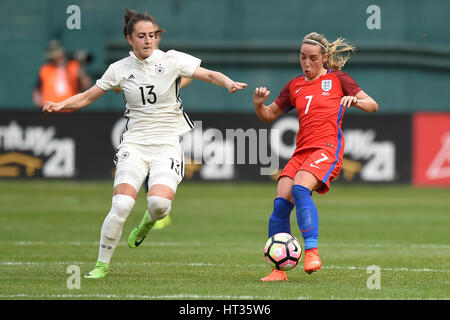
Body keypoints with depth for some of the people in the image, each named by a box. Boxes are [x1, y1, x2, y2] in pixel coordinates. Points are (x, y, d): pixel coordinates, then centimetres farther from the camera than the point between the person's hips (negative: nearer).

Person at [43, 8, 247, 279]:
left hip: (167, 145, -1)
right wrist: (60, 106, -7)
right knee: (122, 205, -18)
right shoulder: (120, 69, 3)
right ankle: (102, 264, 1)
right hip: (134, 144, 1)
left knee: (159, 202, -25)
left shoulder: (172, 60, -2)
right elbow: (87, 97, 10)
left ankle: (151, 221, 14)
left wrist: (229, 83, -27)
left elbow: (210, 75, -7)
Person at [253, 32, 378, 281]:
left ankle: (312, 251, -32)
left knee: (300, 188, -31)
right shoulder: (295, 86, 20)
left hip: (327, 148, -5)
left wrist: (355, 100, -17)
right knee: (281, 201, -13)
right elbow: (269, 116, 26)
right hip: (301, 152, 5)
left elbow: (372, 105, 5)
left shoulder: (337, 79, 8)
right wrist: (258, 104, 4)